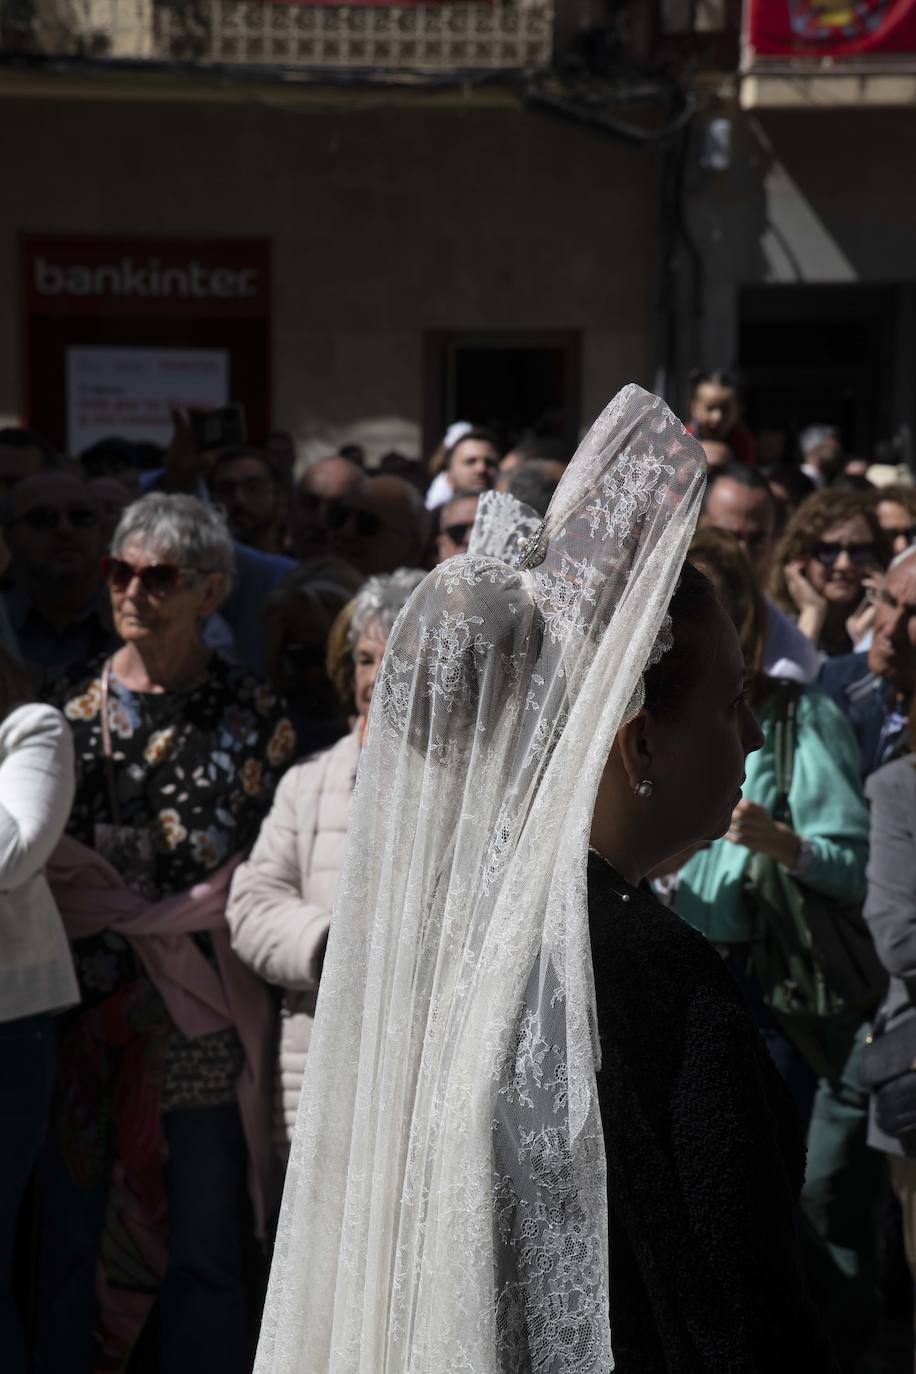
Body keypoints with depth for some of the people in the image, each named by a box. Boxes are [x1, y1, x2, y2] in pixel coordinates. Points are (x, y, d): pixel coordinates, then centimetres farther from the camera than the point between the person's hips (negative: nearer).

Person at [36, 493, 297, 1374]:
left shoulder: (253, 716, 1)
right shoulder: (66, 702, 6)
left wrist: (122, 910, -8)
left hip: (199, 1018, -2)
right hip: (77, 1005, 2)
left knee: (206, 1255, 6)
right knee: (66, 1244, 8)